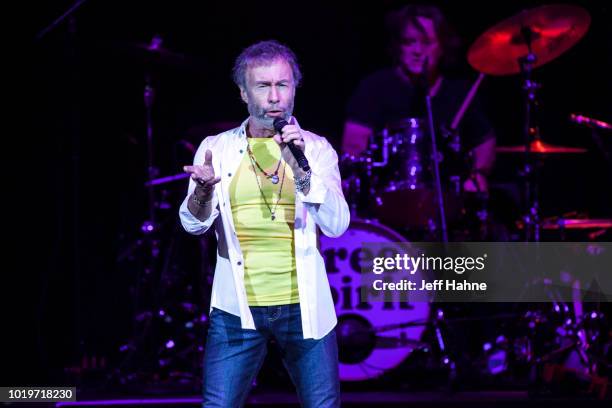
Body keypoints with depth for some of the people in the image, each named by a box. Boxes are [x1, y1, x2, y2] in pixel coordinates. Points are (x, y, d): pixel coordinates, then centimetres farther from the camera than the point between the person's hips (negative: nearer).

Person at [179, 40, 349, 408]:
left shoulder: (316, 149, 3)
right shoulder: (217, 148, 4)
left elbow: (336, 225, -9)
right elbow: (194, 224, -6)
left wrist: (300, 169, -21)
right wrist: (203, 190, -27)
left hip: (304, 307, 0)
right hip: (237, 308, 0)